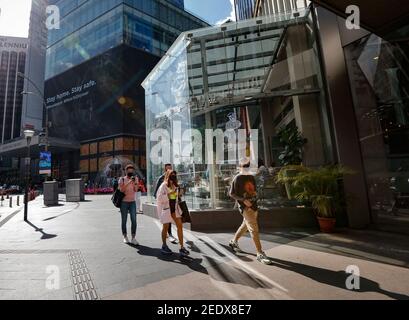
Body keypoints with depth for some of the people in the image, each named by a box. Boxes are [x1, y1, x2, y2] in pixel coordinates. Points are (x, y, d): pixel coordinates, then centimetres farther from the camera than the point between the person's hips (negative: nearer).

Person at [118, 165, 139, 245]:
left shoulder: (135, 179, 6)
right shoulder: (122, 179, 0)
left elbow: (136, 190, -6)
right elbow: (121, 189, -15)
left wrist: (135, 182, -21)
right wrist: (129, 182, -23)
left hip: (132, 202, 2)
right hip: (124, 202, -2)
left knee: (134, 220, -5)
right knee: (124, 220, 6)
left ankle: (133, 238, 0)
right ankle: (125, 237, 22)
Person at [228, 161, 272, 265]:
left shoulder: (251, 177, 10)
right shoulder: (237, 178, -9)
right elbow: (231, 193, -9)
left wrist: (255, 194, 1)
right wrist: (244, 200, -19)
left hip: (254, 205, 7)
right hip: (245, 206, -7)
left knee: (245, 226, 19)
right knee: (254, 229, -9)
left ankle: (234, 242, 38)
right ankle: (260, 254, 0)